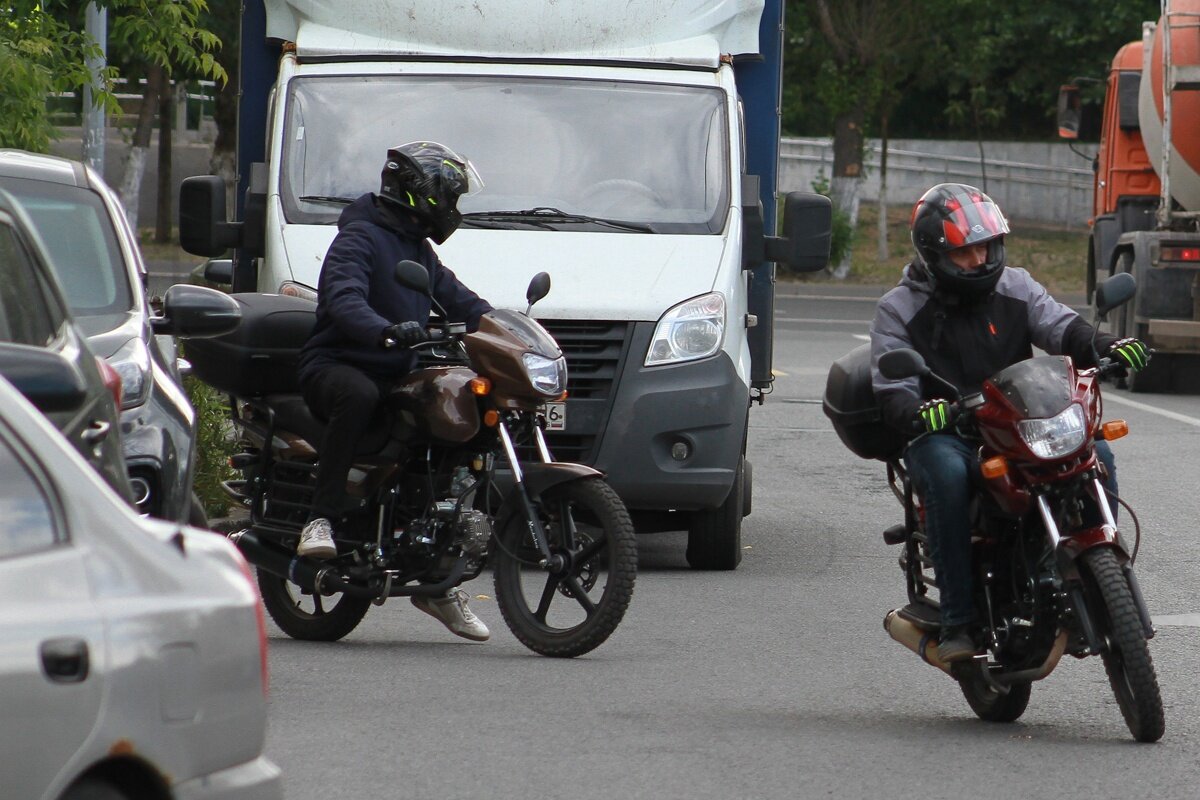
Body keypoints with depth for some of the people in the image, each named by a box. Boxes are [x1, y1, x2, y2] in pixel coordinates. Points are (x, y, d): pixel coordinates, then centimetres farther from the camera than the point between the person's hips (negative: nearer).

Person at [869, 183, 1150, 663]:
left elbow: (1061, 327, 0)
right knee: (947, 475, -38)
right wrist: (918, 412, -29)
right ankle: (956, 621, -35)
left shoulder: (1013, 287, 13)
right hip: (943, 433, -3)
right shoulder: (899, 310, 4)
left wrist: (1106, 348, -22)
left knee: (1096, 455, -20)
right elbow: (891, 389, -5)